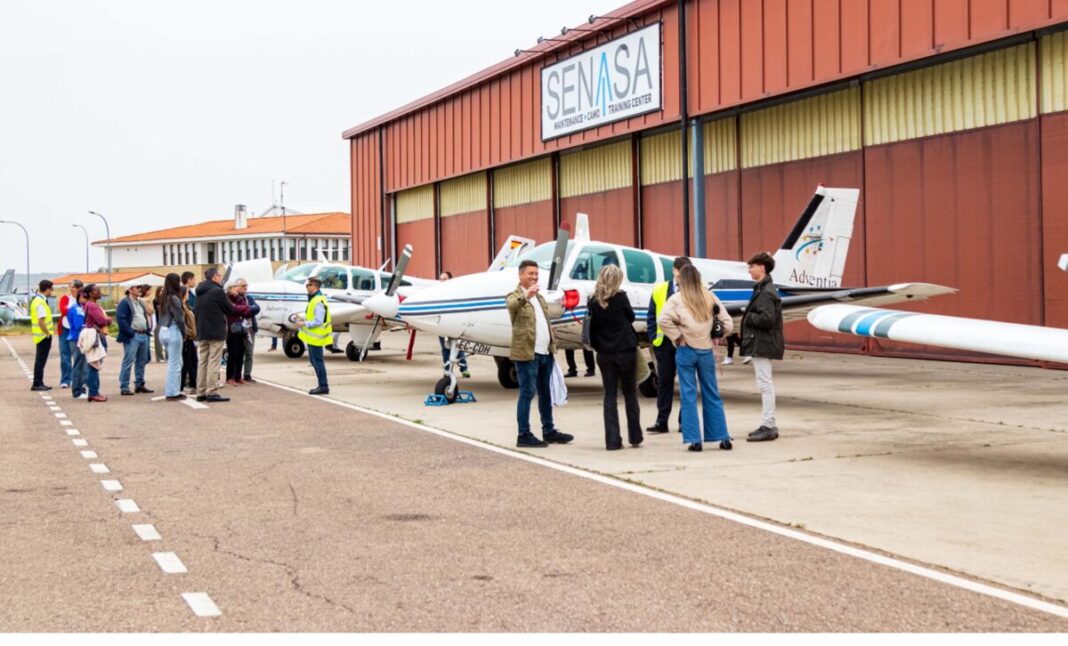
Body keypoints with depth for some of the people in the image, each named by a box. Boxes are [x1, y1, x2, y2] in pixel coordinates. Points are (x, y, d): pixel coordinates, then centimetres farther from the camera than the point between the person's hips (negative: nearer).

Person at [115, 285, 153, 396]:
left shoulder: (141, 303, 20)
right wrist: (130, 332, -19)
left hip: (143, 335, 9)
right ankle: (124, 387, -6)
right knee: (128, 362, -8)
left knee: (141, 361, 13)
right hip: (132, 337, -8)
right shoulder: (124, 303, -7)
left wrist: (148, 329, 12)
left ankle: (139, 385, 21)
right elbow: (121, 319, -16)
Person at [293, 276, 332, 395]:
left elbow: (318, 322, -23)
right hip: (313, 337, 11)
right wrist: (302, 321, 12)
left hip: (315, 338, -11)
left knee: (317, 361, -6)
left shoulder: (318, 302, -20)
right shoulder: (315, 299, 14)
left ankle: (323, 386, -2)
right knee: (315, 360, 15)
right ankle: (322, 385, 21)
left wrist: (304, 324, -16)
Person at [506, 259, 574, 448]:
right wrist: (526, 296, -50)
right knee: (527, 393, -6)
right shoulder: (515, 296, -6)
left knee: (545, 393, 14)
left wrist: (552, 345, 17)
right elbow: (511, 305, -31)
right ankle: (524, 435, -2)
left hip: (545, 353, 8)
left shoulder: (539, 297, 19)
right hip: (527, 353, -8)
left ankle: (549, 431, 23)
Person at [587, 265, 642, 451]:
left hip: (604, 353, 2)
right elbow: (631, 317, 5)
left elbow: (592, 328, 6)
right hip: (625, 351, -2)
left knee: (609, 395, 6)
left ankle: (612, 440, 0)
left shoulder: (593, 302, -2)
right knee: (630, 393, 12)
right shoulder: (621, 297, -10)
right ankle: (635, 437, 15)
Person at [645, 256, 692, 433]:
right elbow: (651, 317, 9)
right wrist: (653, 339, 1)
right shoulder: (660, 290, 5)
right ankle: (661, 422, 10)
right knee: (664, 382, 6)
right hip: (665, 344, 2)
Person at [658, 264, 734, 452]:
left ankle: (694, 440, -1)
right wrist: (714, 336, 12)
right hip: (706, 351, 3)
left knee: (688, 395, 2)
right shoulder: (710, 297, 4)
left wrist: (677, 337, -9)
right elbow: (727, 322, 3)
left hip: (686, 351, -3)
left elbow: (663, 319, -20)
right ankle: (723, 438, 12)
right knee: (712, 395, 11)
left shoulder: (677, 299, -6)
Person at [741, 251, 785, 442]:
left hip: (762, 345, -11)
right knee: (765, 385, 14)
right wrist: (749, 316, 4)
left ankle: (768, 426, -6)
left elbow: (767, 319, -25)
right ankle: (769, 425, 20)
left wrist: (748, 317, -12)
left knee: (765, 384, -8)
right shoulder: (763, 289, 16)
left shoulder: (766, 292, -16)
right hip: (760, 344, 11)